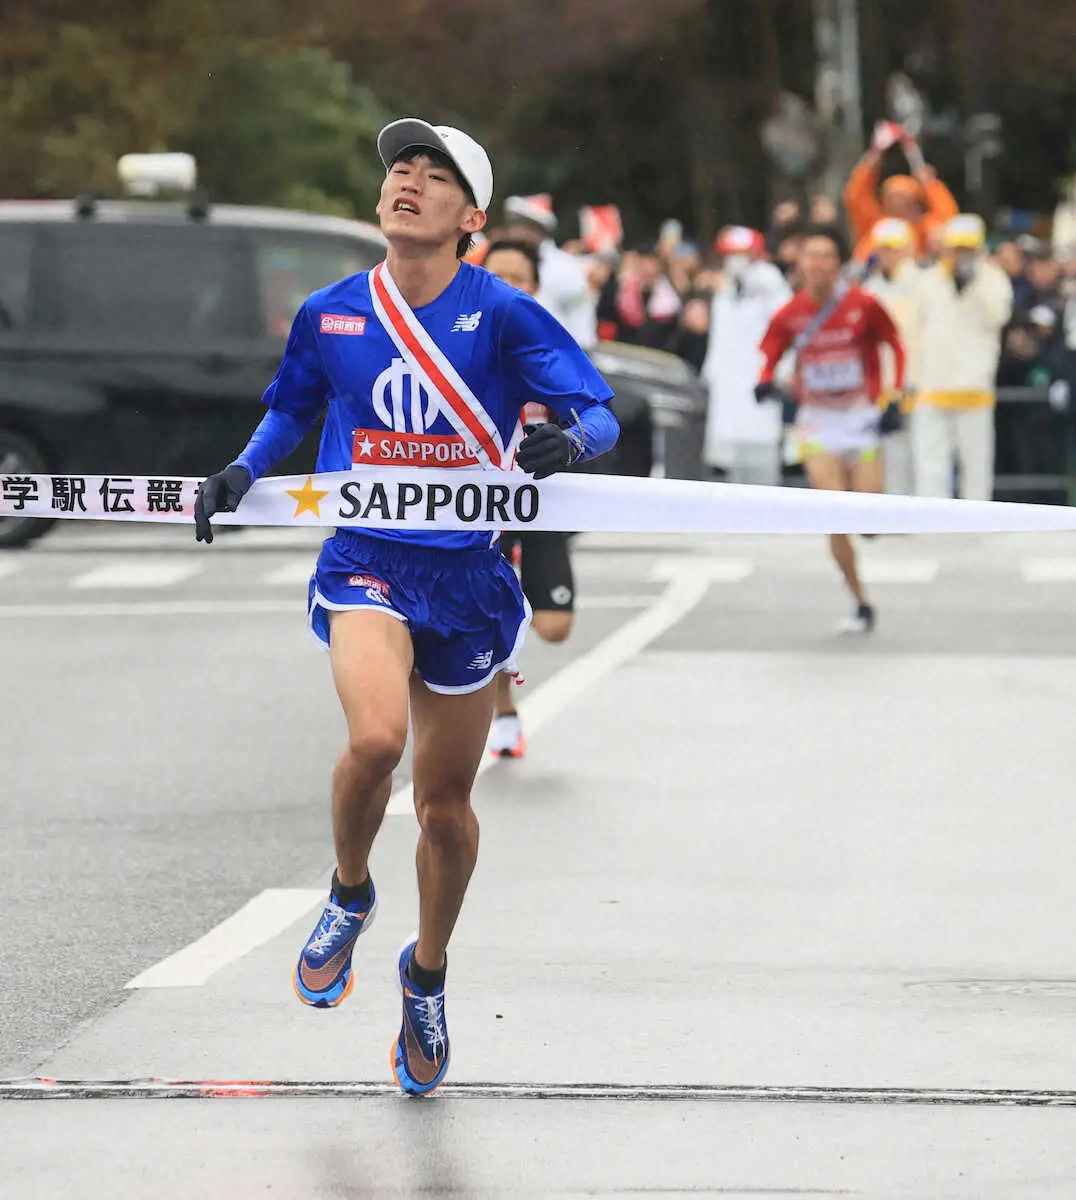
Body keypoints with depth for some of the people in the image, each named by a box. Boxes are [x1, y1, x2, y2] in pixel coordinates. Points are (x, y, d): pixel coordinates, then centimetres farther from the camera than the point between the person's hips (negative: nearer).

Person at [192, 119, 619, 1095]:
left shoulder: (502, 314, -6)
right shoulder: (330, 315, 3)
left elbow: (598, 411, -10)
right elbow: (293, 408, 22)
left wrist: (568, 440, -32)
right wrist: (244, 472, 6)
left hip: (468, 573, 0)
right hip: (365, 562, 0)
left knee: (446, 801, 10)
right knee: (375, 736, -28)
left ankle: (428, 974, 36)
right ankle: (350, 895, 2)